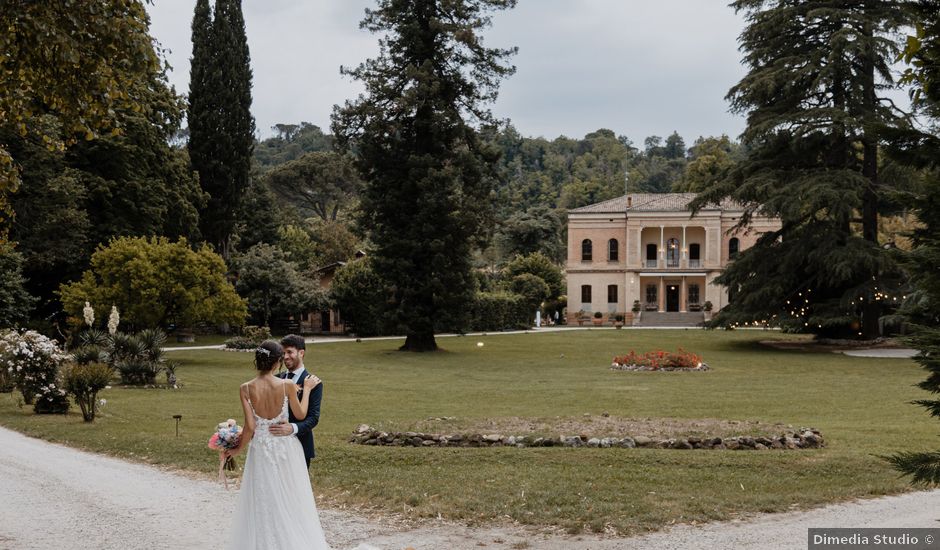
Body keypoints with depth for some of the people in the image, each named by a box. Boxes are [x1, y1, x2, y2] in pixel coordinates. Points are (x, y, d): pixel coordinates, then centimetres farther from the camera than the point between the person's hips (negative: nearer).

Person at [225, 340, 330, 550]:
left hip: (260, 448, 1)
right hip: (285, 447, -1)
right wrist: (306, 389, 11)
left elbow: (250, 427, -11)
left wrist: (238, 449, 4)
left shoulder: (246, 389, -12)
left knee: (262, 503, 13)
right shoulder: (287, 385, -15)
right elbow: (300, 415, -1)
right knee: (290, 500, 14)